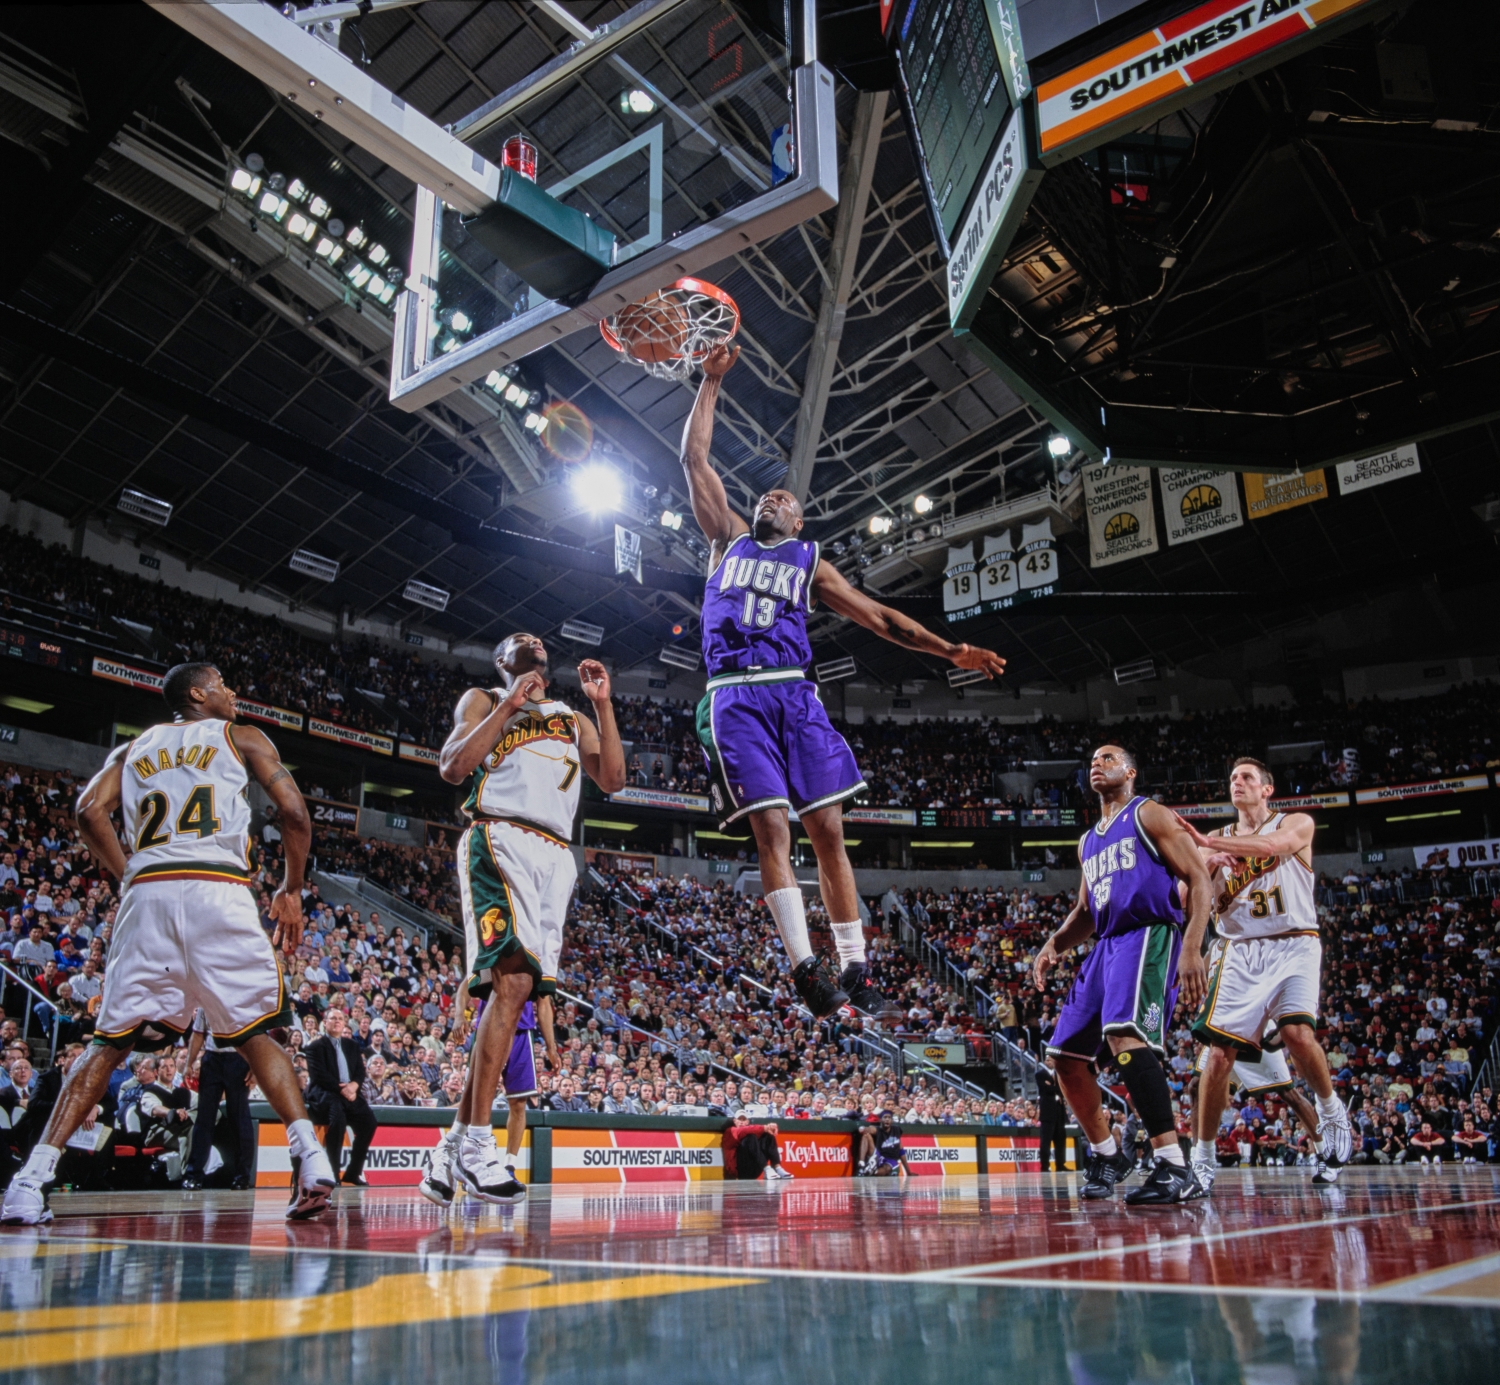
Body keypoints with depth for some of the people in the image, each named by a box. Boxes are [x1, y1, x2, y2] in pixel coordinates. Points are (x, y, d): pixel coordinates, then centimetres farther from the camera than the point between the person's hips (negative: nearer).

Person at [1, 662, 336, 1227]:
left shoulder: (134, 747, 25)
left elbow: (90, 810, 7)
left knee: (111, 1041, 11)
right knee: (255, 1034, 5)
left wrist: (129, 878, 15)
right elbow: (294, 811, 3)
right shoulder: (240, 737, 16)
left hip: (146, 891, 3)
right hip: (220, 890, -2)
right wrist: (291, 889, 14)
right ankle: (310, 1157, -10)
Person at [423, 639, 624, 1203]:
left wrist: (602, 703, 6)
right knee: (514, 979, -23)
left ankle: (453, 1145, 10)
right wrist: (510, 704, -5)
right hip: (498, 841, -5)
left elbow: (613, 780, 12)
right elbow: (452, 768, -2)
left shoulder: (572, 719, 27)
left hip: (554, 855, 6)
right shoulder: (484, 700, 15)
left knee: (515, 986, 2)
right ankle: (476, 1143, -20)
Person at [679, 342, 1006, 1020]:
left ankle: (855, 970, -1)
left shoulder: (810, 562, 23)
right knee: (770, 828, -13)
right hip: (735, 696, -1)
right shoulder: (729, 538, 23)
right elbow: (695, 458, 21)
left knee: (827, 828, -5)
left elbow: (879, 617, 18)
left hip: (794, 694, 1)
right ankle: (803, 964, -15)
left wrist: (950, 650, 9)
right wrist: (711, 381, 20)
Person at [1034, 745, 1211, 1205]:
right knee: (1065, 1054, 5)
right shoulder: (1088, 841, 24)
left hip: (1149, 935, -8)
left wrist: (1192, 948, -19)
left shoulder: (1149, 815, 3)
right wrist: (1054, 945, 9)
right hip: (1106, 946, 8)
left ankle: (1175, 1168, -30)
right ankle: (1107, 1154, 23)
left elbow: (1198, 879, -6)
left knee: (1124, 1034, -31)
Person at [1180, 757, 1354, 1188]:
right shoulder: (1217, 840, 16)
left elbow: (1272, 844, -19)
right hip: (1240, 952, 3)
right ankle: (1203, 1157, 1)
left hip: (1293, 945, -3)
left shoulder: (1296, 824, 6)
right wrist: (1205, 859, -16)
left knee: (1298, 1033, -25)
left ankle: (1332, 1114, 5)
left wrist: (1206, 842, -32)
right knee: (1219, 1052, -9)